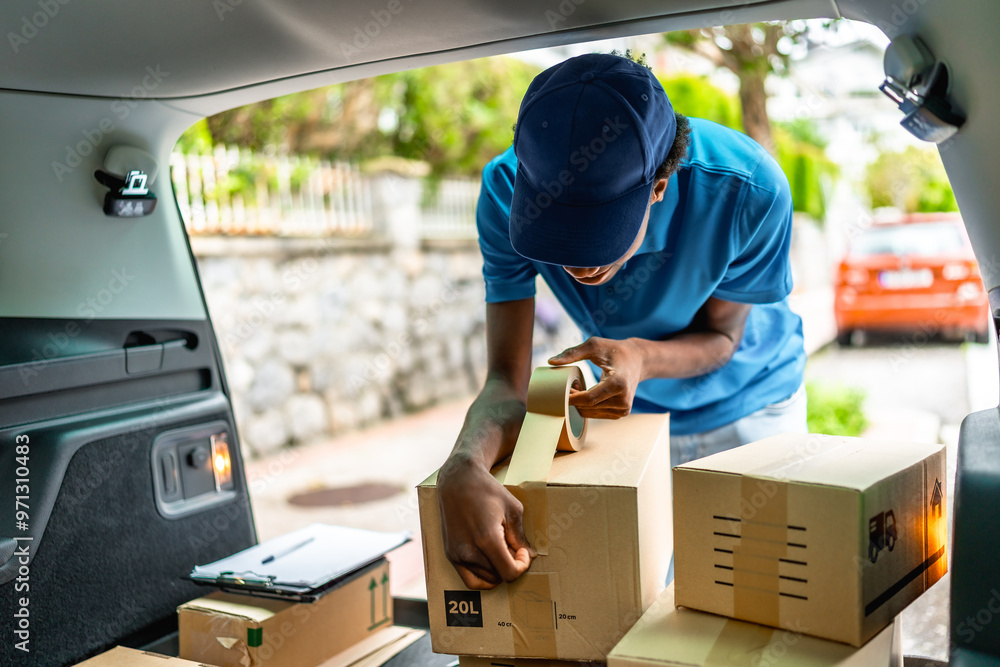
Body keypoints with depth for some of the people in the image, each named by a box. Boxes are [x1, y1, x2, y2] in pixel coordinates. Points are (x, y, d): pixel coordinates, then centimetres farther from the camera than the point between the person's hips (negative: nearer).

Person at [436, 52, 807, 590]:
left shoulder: (748, 189, -35)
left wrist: (641, 357, -41)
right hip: (628, 410, 1)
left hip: (748, 407, -1)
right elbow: (507, 380, -30)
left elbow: (720, 335, -18)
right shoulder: (507, 190, -30)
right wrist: (463, 468, -52)